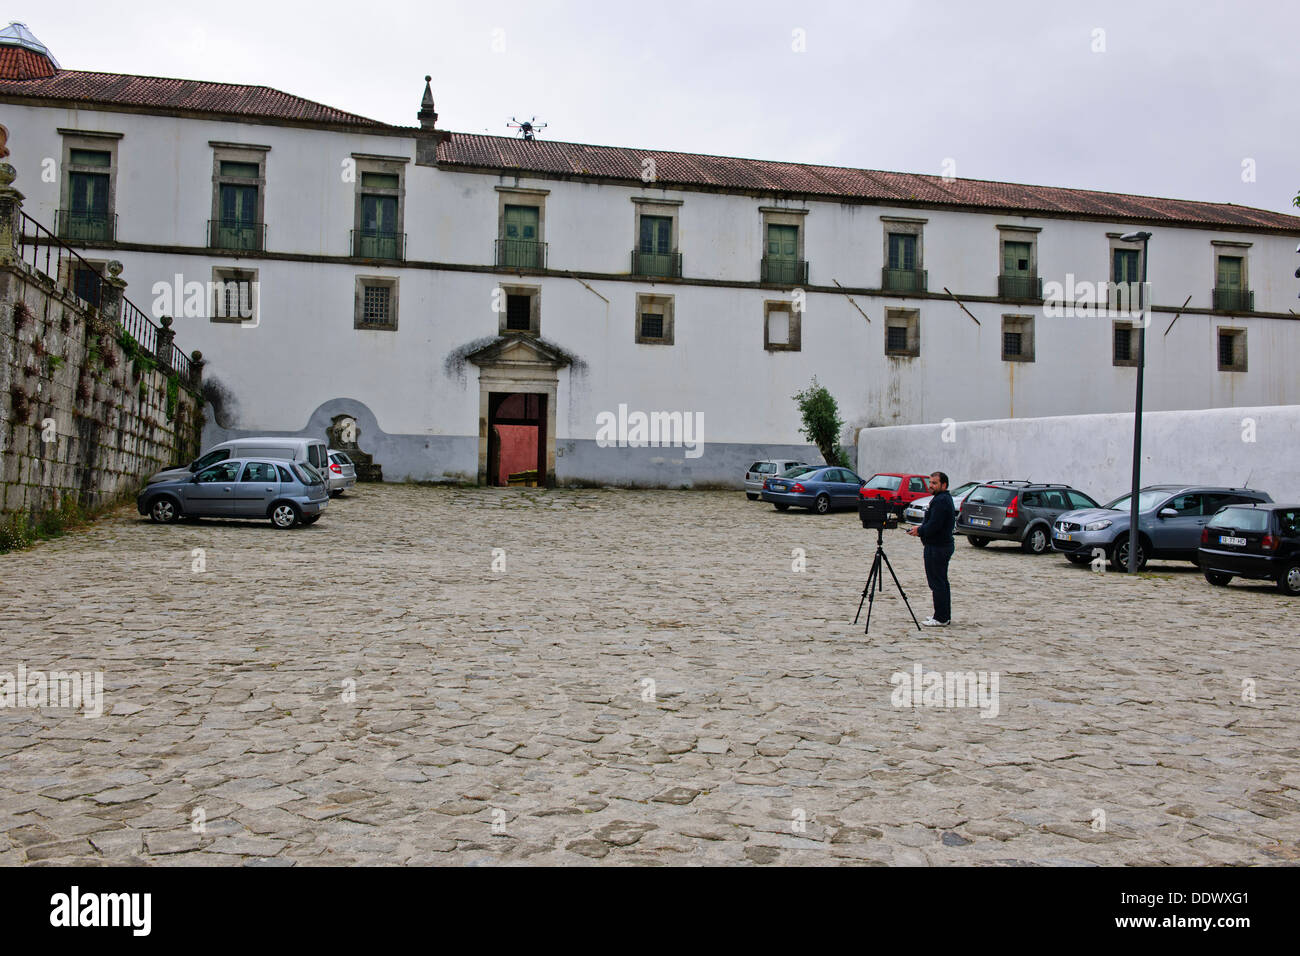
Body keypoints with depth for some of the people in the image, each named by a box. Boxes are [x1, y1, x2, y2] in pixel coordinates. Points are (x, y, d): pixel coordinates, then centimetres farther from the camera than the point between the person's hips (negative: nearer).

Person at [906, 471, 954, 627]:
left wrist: (919, 531, -8)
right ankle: (945, 616, 21)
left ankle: (941, 618, -4)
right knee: (942, 582, 15)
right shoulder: (945, 499, 16)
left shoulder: (941, 501, -18)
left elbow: (934, 526, -23)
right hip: (944, 545, 11)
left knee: (937, 583, -7)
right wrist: (922, 528, 12)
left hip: (937, 548, -11)